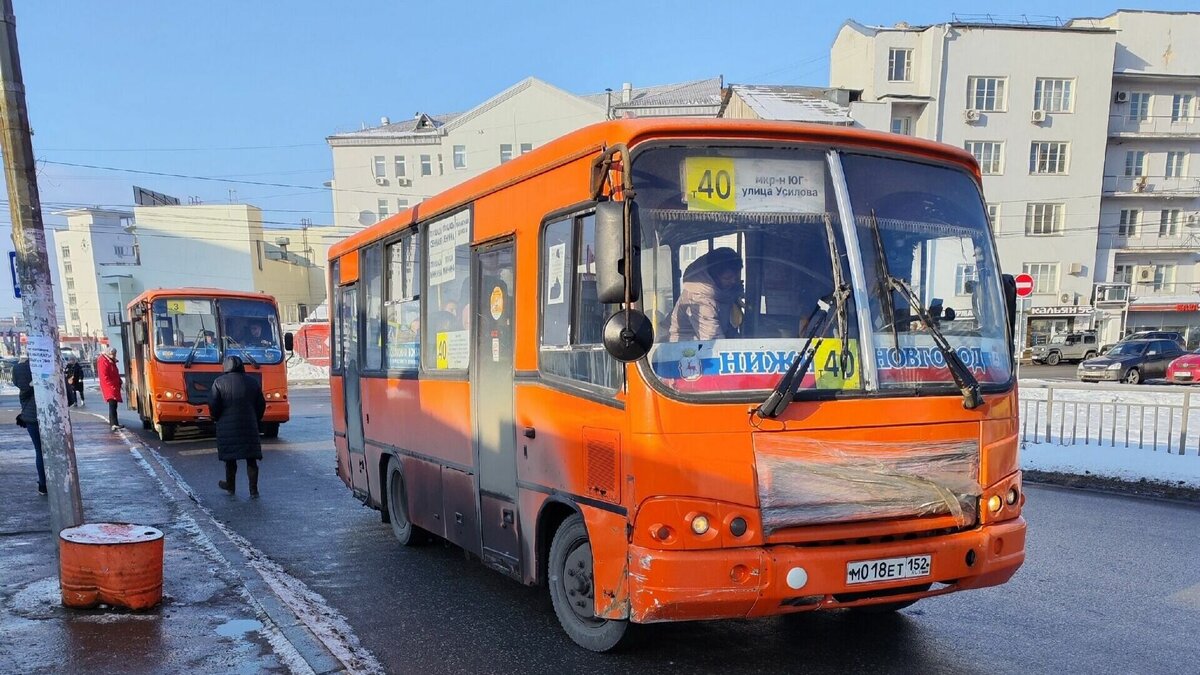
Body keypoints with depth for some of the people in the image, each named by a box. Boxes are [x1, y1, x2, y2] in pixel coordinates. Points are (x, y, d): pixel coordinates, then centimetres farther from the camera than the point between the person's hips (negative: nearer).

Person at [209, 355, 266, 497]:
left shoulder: (219, 382, -5)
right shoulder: (253, 382, 4)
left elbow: (213, 406, -8)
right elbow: (261, 405, 7)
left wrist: (217, 419, 10)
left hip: (227, 427, -2)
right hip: (249, 426, 2)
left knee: (230, 458, 12)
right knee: (251, 459, 4)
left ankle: (230, 486, 27)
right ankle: (253, 489, 2)